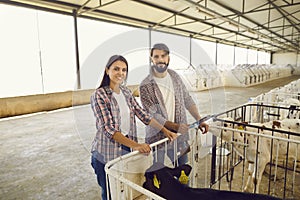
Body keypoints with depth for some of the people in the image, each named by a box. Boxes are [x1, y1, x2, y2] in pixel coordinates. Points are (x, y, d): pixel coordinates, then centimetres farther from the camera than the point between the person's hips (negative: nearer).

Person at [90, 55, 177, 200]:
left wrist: (165, 131, -2)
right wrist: (135, 145, -31)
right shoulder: (99, 95, -16)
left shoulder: (126, 92, 4)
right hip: (107, 154, -5)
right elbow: (109, 129, -23)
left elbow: (142, 114, 4)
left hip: (126, 148, 5)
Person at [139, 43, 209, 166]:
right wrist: (175, 126, -24)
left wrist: (199, 120, 2)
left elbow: (187, 99, 9)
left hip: (179, 135, 5)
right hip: (157, 136, -4)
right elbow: (152, 115, -16)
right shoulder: (145, 86, -14)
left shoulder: (174, 76, 3)